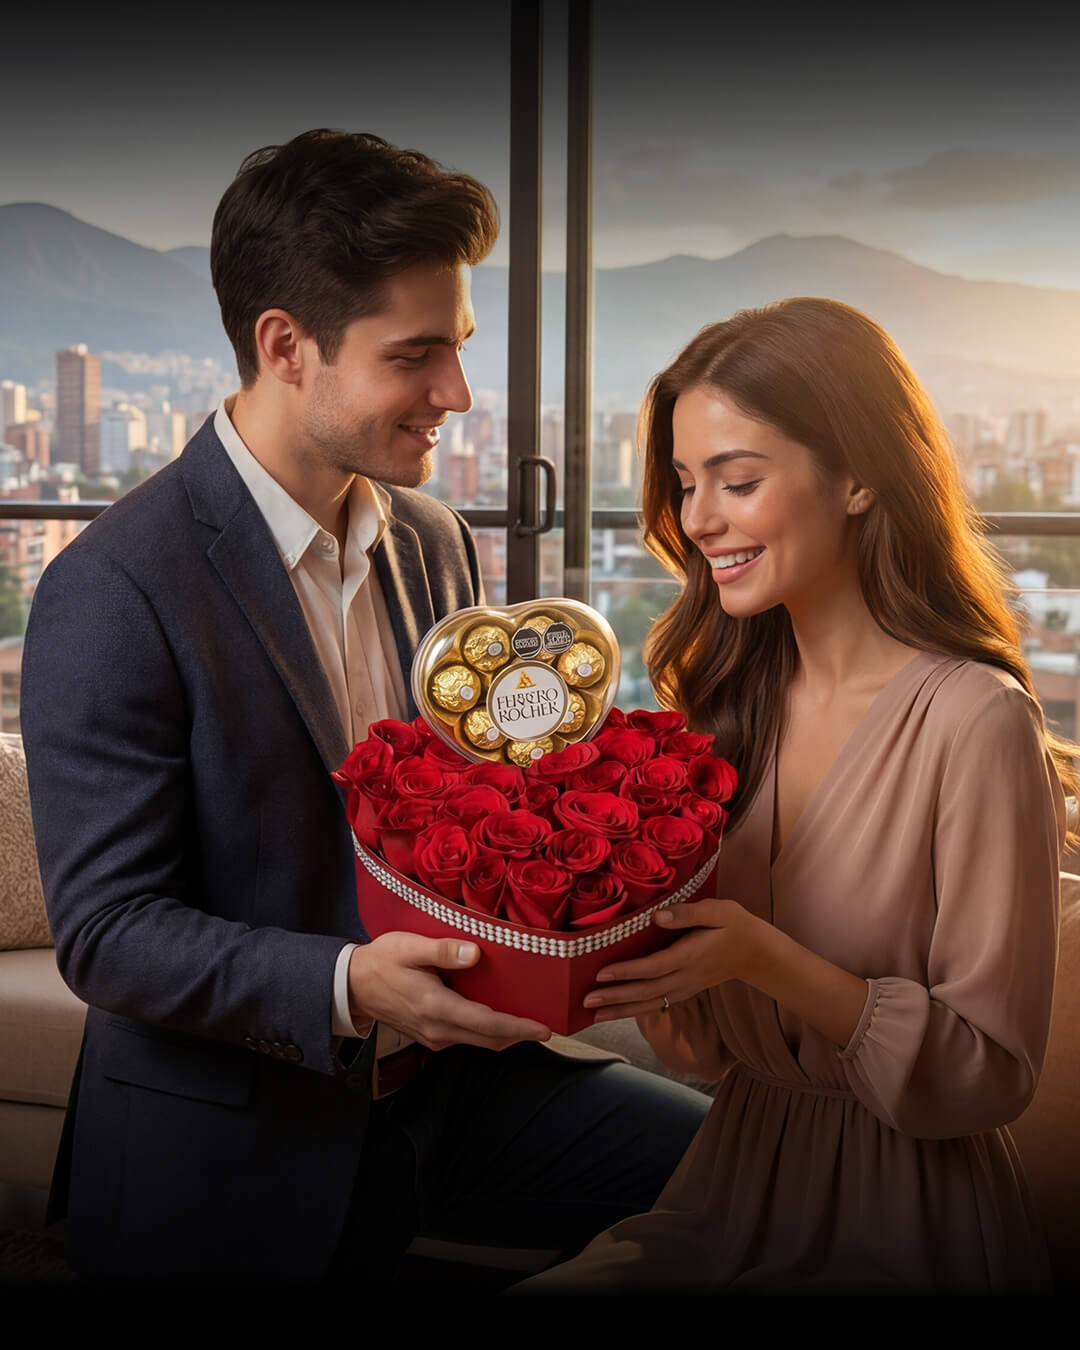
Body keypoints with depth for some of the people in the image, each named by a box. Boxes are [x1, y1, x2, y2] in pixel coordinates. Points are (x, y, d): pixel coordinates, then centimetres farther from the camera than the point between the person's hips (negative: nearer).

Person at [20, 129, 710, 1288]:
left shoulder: (434, 542, 5)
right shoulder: (112, 593, -18)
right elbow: (105, 931, -17)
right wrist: (348, 986, -31)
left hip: (439, 1088, 6)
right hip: (232, 1159, -6)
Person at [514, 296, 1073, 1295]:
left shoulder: (975, 723, -16)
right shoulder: (733, 700, 3)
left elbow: (992, 1072, -13)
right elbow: (706, 1048, 7)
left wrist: (763, 957, -25)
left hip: (903, 1229, -5)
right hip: (728, 1191, 5)